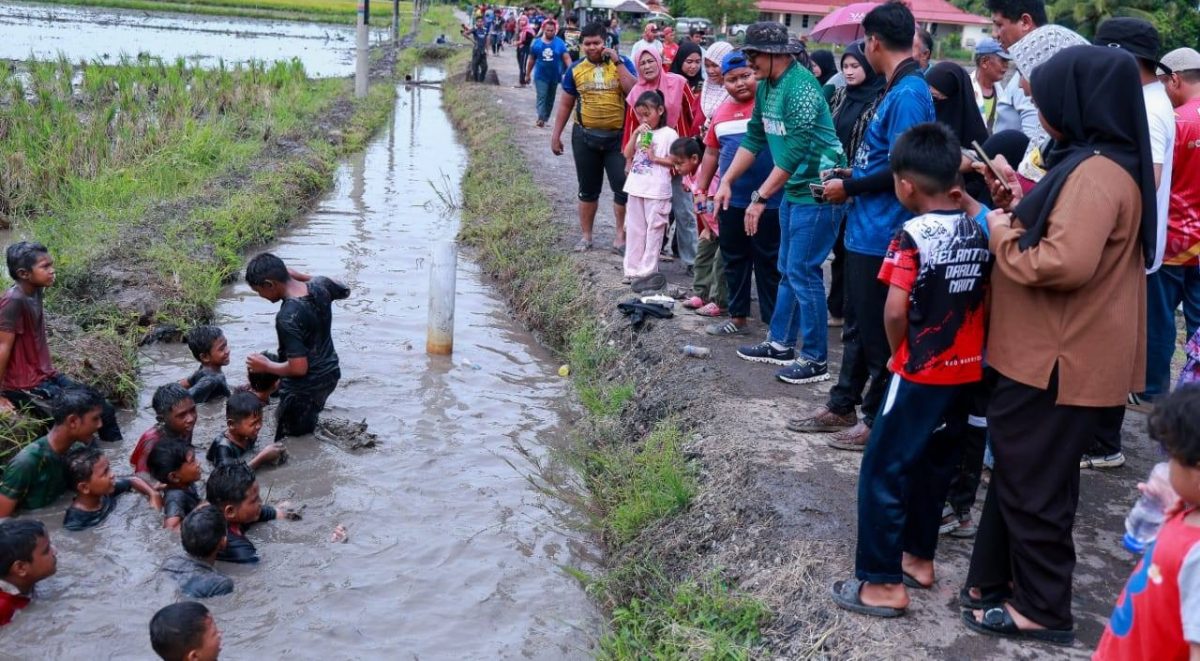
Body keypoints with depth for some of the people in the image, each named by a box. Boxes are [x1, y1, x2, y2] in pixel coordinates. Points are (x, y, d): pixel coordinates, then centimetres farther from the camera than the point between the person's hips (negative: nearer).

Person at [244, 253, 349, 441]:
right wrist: (299, 276, 8)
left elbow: (299, 368, -30)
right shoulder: (320, 285, -10)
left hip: (304, 388, -8)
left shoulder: (287, 317, -31)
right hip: (329, 373, 8)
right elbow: (345, 291, 14)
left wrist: (266, 366, -12)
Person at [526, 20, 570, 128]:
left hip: (554, 76, 1)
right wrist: (528, 74, 12)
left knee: (550, 99, 12)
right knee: (541, 97, -12)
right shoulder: (537, 42, -1)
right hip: (541, 76, -1)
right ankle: (540, 118, -21)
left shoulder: (559, 43, -4)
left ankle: (545, 118, 25)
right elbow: (532, 59, 7)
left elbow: (566, 58, -11)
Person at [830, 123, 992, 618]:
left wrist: (898, 352, -6)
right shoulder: (978, 234, 4)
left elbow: (895, 309, -23)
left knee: (882, 471, 1)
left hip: (921, 374, -7)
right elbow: (985, 299, 8)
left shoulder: (912, 236, -17)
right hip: (966, 370, 7)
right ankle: (918, 557, 31)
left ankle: (884, 583, 3)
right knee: (934, 464, 20)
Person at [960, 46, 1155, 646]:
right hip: (1053, 350, 10)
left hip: (1060, 359, -10)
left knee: (1032, 482, 2)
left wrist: (1002, 235, -17)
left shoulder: (1097, 173, -23)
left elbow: (1064, 263, -32)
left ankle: (1042, 608, 15)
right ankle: (999, 580, 33)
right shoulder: (1096, 162, 10)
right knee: (1019, 472, 20)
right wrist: (1020, 207, 6)